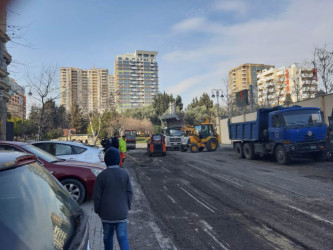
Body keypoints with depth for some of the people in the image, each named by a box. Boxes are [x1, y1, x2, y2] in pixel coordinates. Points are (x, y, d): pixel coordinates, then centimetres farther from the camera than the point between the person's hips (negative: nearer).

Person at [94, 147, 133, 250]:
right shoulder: (124, 174, -6)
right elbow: (129, 192, -1)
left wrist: (97, 210, 9)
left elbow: (97, 195, -5)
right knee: (122, 236, 3)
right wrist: (127, 206, 12)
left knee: (108, 236, 18)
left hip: (106, 213, 0)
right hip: (121, 212, 0)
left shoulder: (101, 176, -10)